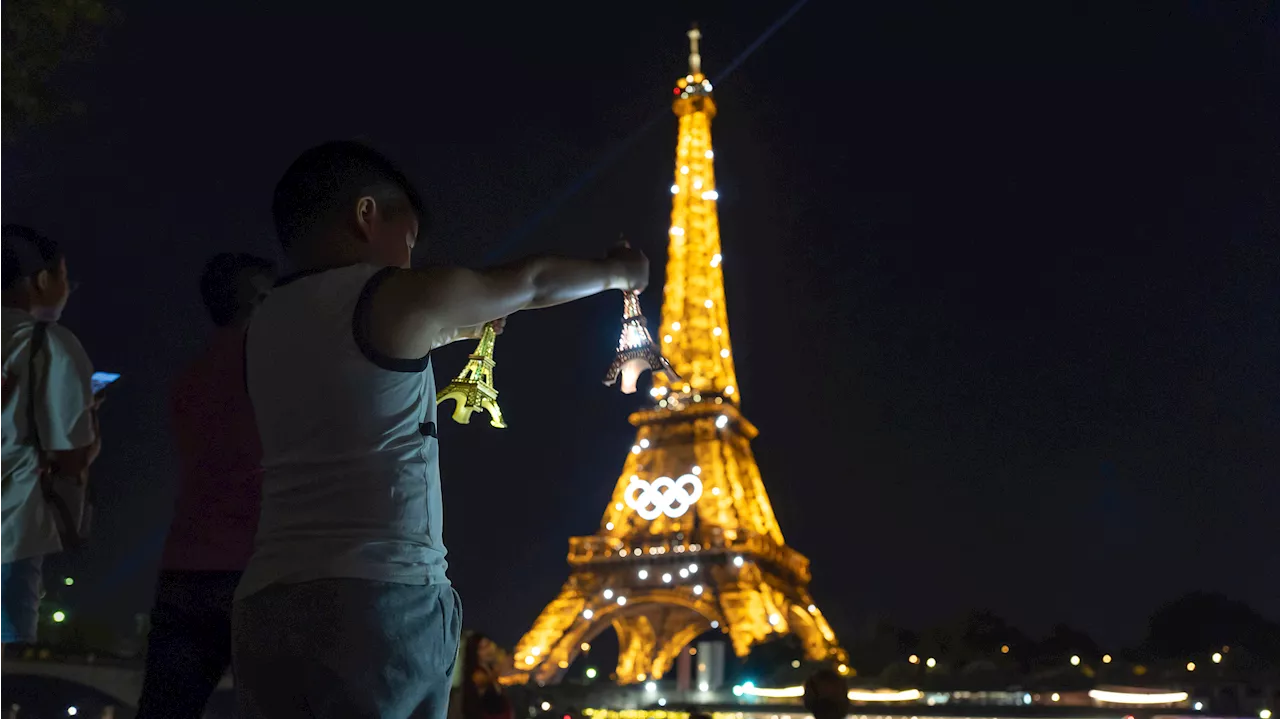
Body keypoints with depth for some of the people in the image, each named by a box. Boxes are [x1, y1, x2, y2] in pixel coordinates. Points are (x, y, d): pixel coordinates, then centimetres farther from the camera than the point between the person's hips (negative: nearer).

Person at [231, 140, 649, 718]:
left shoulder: (267, 323, 15)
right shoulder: (398, 298, -2)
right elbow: (532, 282, 12)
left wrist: (462, 327, 42)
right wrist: (616, 273, 29)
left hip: (265, 604, 7)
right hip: (383, 597, -6)